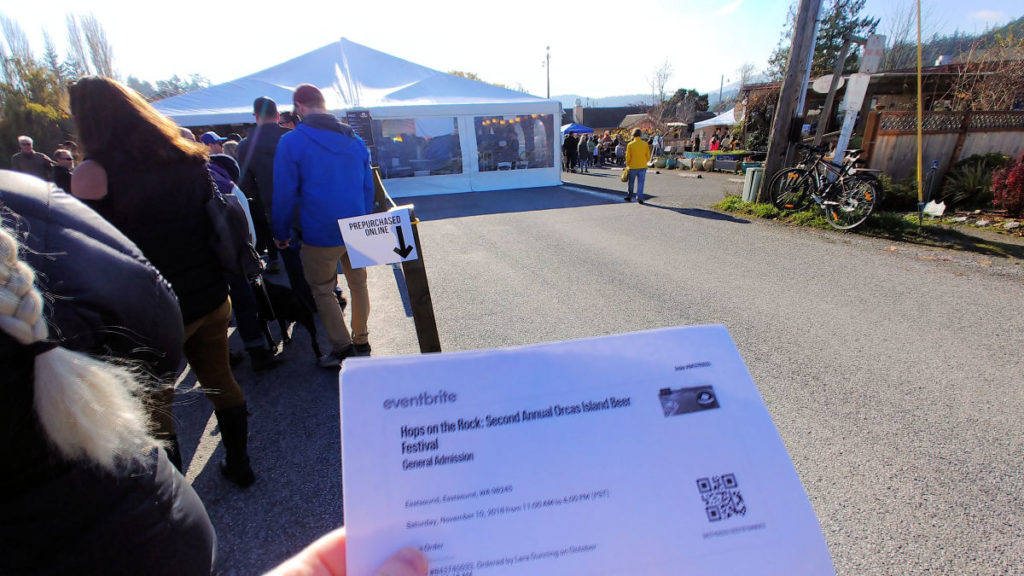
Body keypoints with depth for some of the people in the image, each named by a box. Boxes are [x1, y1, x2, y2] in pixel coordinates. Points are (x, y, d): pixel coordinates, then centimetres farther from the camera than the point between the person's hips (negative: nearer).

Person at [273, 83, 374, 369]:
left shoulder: (291, 142, -8)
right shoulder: (354, 139, 7)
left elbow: (285, 193, -7)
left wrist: (281, 233, 5)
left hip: (320, 235, -4)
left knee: (322, 291, 10)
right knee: (358, 285, 15)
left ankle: (342, 347, 12)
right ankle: (361, 342, 26)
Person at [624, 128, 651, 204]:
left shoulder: (630, 144, -7)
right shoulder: (645, 144, -2)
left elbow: (628, 157, -5)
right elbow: (648, 156, 3)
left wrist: (627, 165, 10)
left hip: (633, 167, -1)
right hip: (643, 167, 1)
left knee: (631, 183, 13)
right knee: (640, 183, 4)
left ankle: (629, 197, 23)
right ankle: (640, 198, -2)